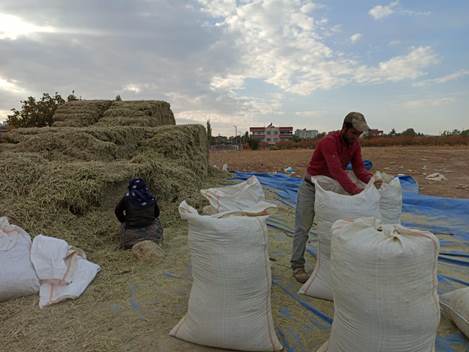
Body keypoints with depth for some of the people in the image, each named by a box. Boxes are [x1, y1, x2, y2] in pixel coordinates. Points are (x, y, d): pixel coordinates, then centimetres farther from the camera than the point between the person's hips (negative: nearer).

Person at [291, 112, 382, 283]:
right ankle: (297, 266, 8)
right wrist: (355, 191, -43)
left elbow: (359, 168, -8)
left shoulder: (355, 145, -3)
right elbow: (336, 170, -36)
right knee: (303, 228, -2)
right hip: (311, 187, -7)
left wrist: (371, 180, -29)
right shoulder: (329, 141, -27)